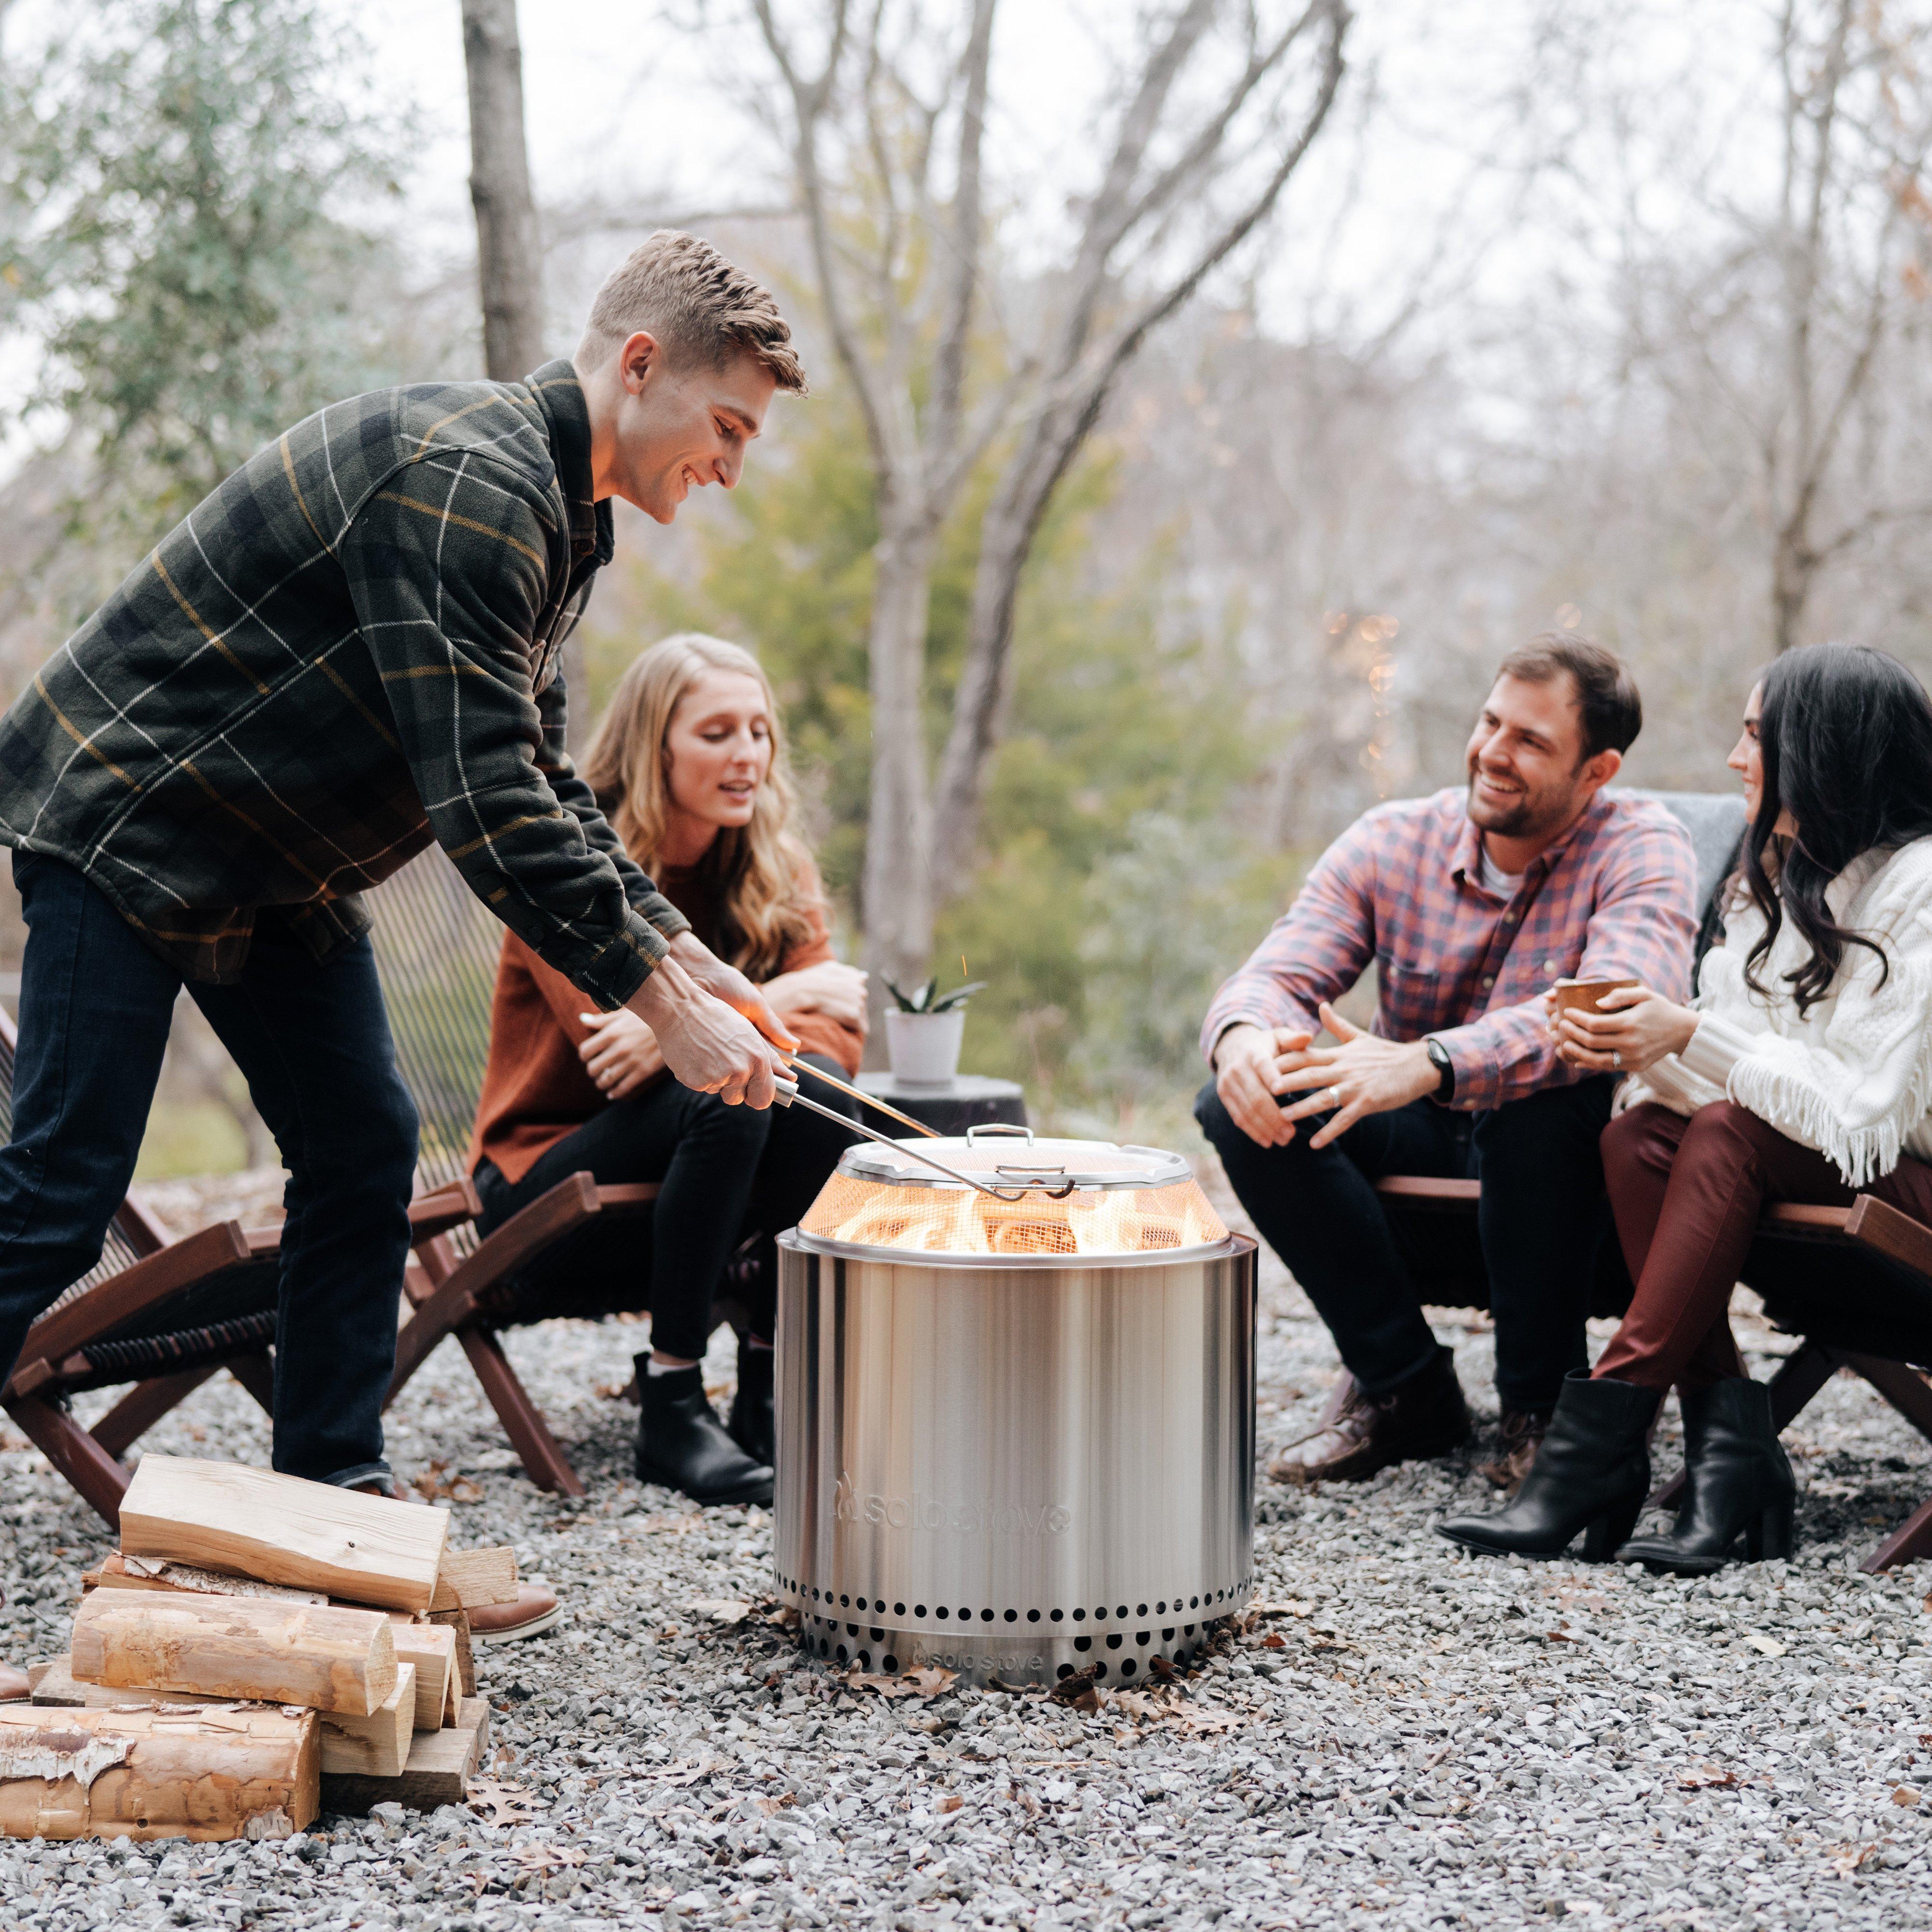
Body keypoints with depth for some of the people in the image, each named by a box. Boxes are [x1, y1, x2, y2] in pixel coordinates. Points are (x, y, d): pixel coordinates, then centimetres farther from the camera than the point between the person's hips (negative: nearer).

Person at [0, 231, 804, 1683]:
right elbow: (483, 800, -30)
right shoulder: (463, 480, -26)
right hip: (124, 822, -10)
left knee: (364, 1151, 6)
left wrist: (684, 954, 1)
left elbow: (545, 785, 12)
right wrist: (657, 1003, -26)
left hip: (279, 862, 10)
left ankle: (332, 1496, 13)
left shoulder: (555, 515, 8)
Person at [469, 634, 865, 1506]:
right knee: (721, 1095, -32)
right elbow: (613, 1032, -26)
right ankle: (670, 1409, -25)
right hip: (546, 1188, -4)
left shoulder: (774, 869, 1)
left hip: (687, 1182, 5)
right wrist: (786, 996, -18)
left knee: (811, 1087, -25)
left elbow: (839, 1035, -12)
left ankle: (771, 1392, -15)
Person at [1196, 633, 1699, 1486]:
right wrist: (1245, 1035, -42)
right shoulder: (1390, 842, -4)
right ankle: (1404, 1385, -6)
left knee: (1540, 1099, -37)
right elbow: (1276, 976, -13)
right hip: (1415, 1139, 4)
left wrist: (1428, 1064, -50)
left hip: (1565, 1157, -4)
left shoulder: (1642, 847, -16)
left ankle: (1540, 1402, -14)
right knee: (1243, 1103, -21)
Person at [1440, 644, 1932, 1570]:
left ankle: (1598, 1447, -30)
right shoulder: (1773, 876, 10)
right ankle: (1729, 1447, -27)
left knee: (1725, 1134, -31)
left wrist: (1693, 1035, -24)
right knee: (1635, 1137, -21)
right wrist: (1638, 1049, -14)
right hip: (1794, 1168, 7)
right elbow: (1732, 1072, 6)